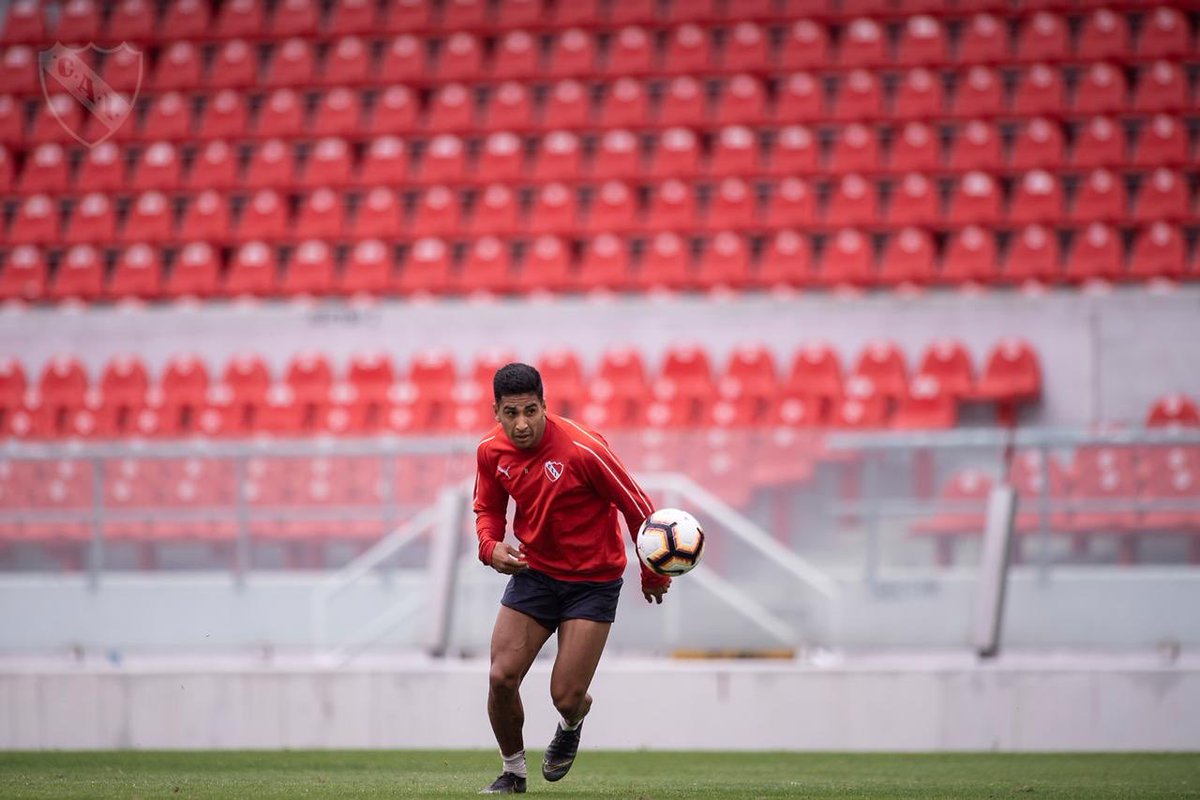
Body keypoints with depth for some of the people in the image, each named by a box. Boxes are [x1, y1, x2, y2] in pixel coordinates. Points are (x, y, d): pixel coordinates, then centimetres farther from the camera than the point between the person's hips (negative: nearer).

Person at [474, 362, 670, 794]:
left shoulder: (582, 449, -24)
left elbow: (637, 506, -13)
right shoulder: (491, 451, -8)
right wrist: (490, 547, -11)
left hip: (592, 580, -4)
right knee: (502, 678, -9)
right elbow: (488, 508, 12)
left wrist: (653, 574, -2)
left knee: (566, 697, -8)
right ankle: (513, 771, 15)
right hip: (533, 573, 4)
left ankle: (571, 726, 32)